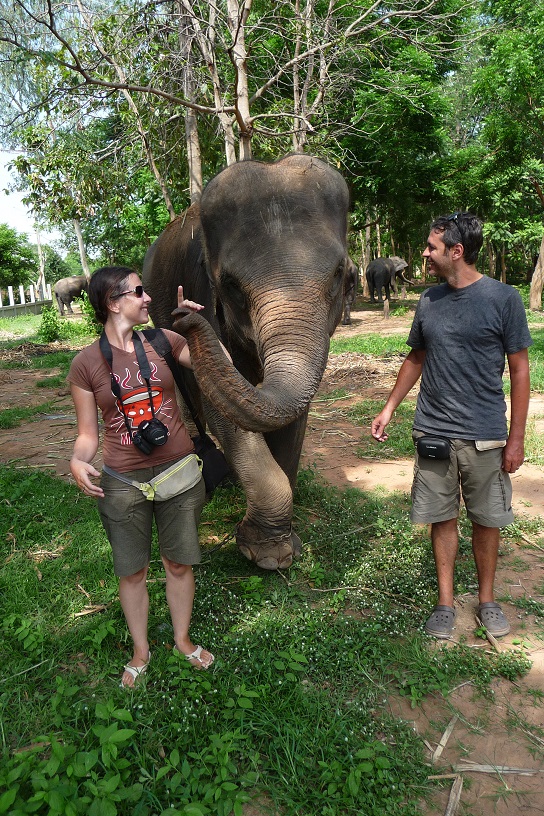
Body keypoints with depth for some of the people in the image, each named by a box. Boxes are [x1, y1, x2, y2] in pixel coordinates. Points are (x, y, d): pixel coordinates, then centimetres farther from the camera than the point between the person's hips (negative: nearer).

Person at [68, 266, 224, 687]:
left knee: (179, 563, 16)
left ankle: (183, 639, 41)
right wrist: (78, 462, -20)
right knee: (132, 572, 14)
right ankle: (141, 651, 39)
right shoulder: (86, 363, -5)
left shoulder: (162, 341, 0)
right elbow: (88, 433, 0)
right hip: (124, 483, -1)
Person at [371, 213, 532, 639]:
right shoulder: (429, 301, 5)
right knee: (442, 517, 10)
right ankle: (445, 601, 26)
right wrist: (389, 408, 12)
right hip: (433, 432, 3)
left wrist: (517, 438, -6)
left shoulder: (503, 298, -7)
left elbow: (520, 370, -4)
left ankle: (487, 599, 31)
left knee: (487, 519, 11)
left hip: (485, 436, -3)